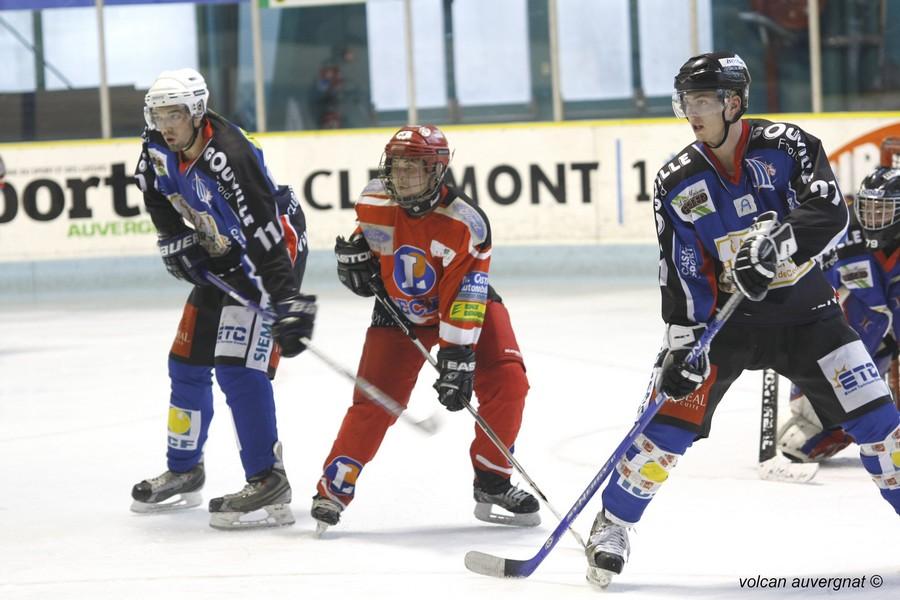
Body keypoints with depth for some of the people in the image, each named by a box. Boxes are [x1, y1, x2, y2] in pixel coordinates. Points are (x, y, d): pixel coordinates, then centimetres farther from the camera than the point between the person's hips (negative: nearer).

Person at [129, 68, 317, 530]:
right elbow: (157, 194, 15)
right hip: (220, 257, 9)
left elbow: (265, 236, -37)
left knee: (239, 365, -20)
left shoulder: (230, 158, -33)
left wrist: (288, 304, -40)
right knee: (188, 360, 14)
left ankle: (268, 485, -18)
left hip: (272, 254, -9)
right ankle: (184, 473, 30)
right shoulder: (160, 148, -8)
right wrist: (177, 241, 3)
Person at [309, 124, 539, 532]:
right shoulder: (375, 203, -14)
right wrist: (355, 252, -11)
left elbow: (465, 300, -30)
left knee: (506, 382, -19)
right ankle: (333, 489, 2)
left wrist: (457, 359, -35)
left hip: (464, 304, -2)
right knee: (374, 402, -10)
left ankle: (492, 486, -5)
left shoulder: (466, 224, -28)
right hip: (399, 311, 2)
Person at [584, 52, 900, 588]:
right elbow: (681, 275, -7)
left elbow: (830, 213, -24)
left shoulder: (785, 146, -12)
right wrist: (683, 342, -15)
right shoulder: (678, 183, -7)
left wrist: (775, 242, -39)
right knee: (674, 417, -10)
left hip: (805, 309, 0)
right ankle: (612, 525, 3)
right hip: (728, 317, 0)